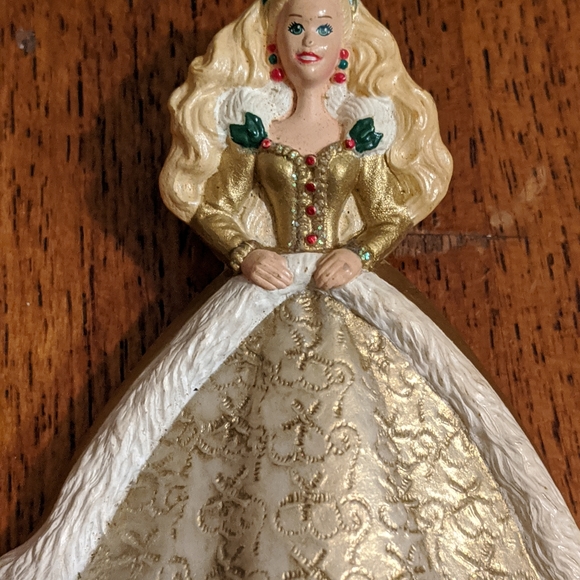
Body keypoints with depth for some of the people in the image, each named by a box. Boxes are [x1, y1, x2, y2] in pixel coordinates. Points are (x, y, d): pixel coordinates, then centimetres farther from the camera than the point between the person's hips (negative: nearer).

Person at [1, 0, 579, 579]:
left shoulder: (363, 129, 7)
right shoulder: (253, 121, 5)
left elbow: (392, 215, 10)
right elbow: (210, 206, 8)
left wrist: (360, 253, -9)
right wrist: (243, 252, -10)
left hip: (345, 283, 1)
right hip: (267, 286, 0)